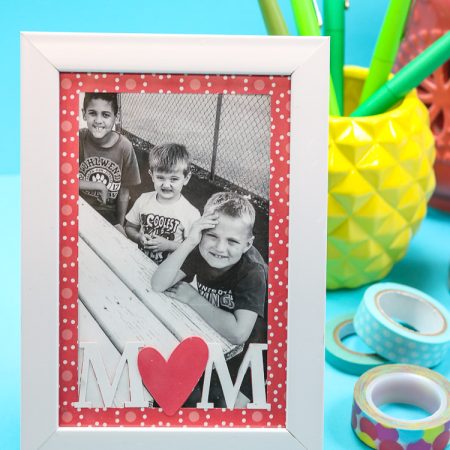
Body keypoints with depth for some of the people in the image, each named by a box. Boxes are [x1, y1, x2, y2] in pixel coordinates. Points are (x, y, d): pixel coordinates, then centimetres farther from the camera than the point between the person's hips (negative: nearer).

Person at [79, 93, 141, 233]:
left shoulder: (124, 147, -12)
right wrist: (99, 186, -17)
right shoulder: (79, 138, -12)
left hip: (109, 213, 1)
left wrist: (120, 224, 0)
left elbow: (124, 190, -3)